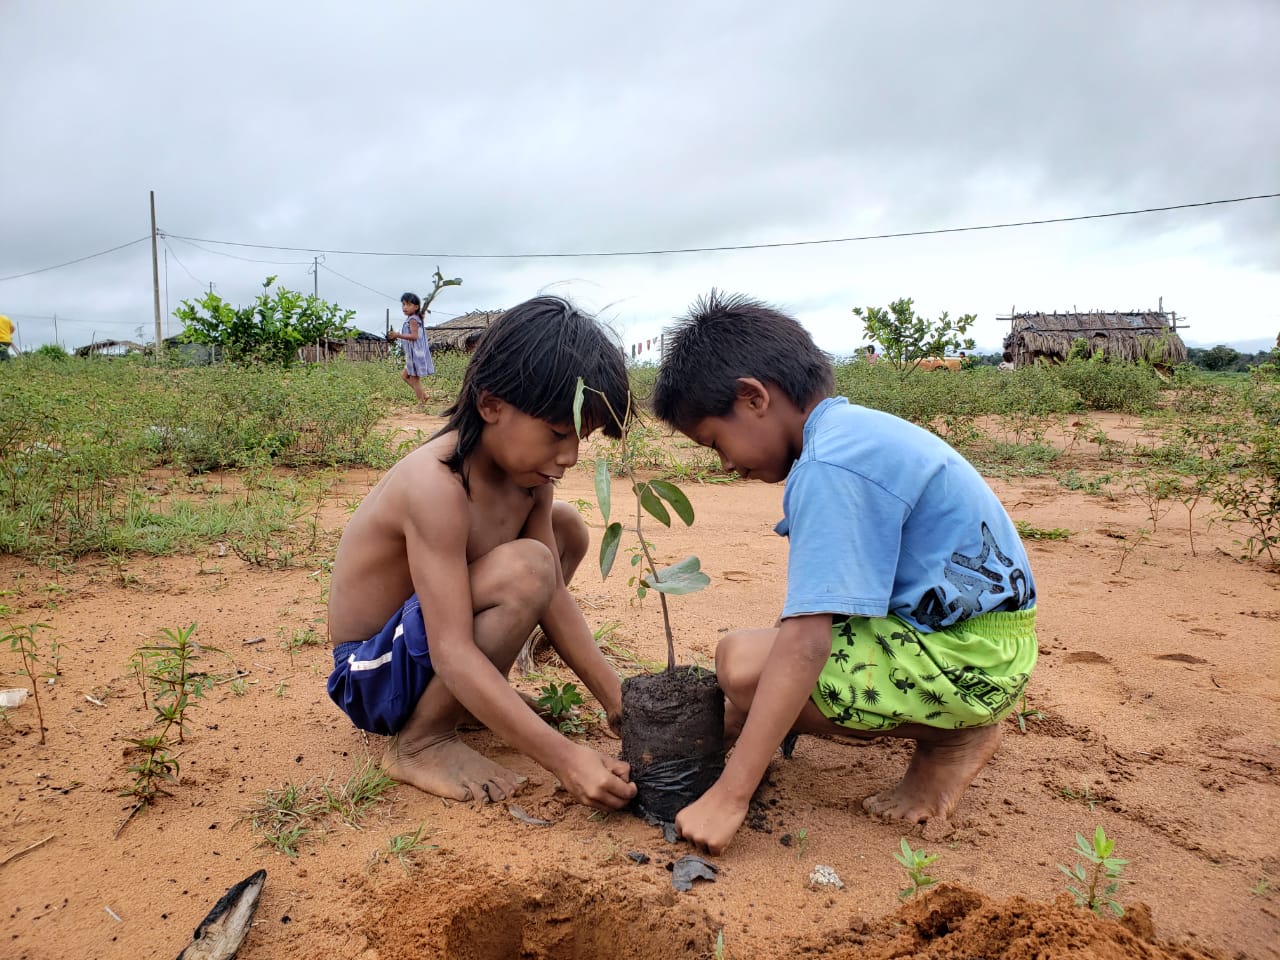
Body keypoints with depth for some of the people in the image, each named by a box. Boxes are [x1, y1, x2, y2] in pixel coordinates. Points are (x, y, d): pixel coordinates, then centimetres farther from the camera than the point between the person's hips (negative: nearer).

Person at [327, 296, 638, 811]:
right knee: (525, 568, -33)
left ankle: (476, 700, 12)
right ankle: (420, 740, -12)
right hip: (373, 674, -9)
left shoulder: (527, 472, -5)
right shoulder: (437, 485, -31)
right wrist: (565, 758, -37)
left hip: (424, 642, 9)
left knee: (567, 527, 10)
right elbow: (451, 654, -34)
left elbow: (554, 601, -3)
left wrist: (620, 704, -8)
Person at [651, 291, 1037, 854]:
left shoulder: (828, 466, -22)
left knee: (745, 664, -21)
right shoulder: (853, 429, 8)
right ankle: (952, 722, 10)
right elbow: (817, 608, 15)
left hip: (970, 656, -10)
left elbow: (804, 644, -28)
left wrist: (729, 797, -24)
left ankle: (952, 740, -3)